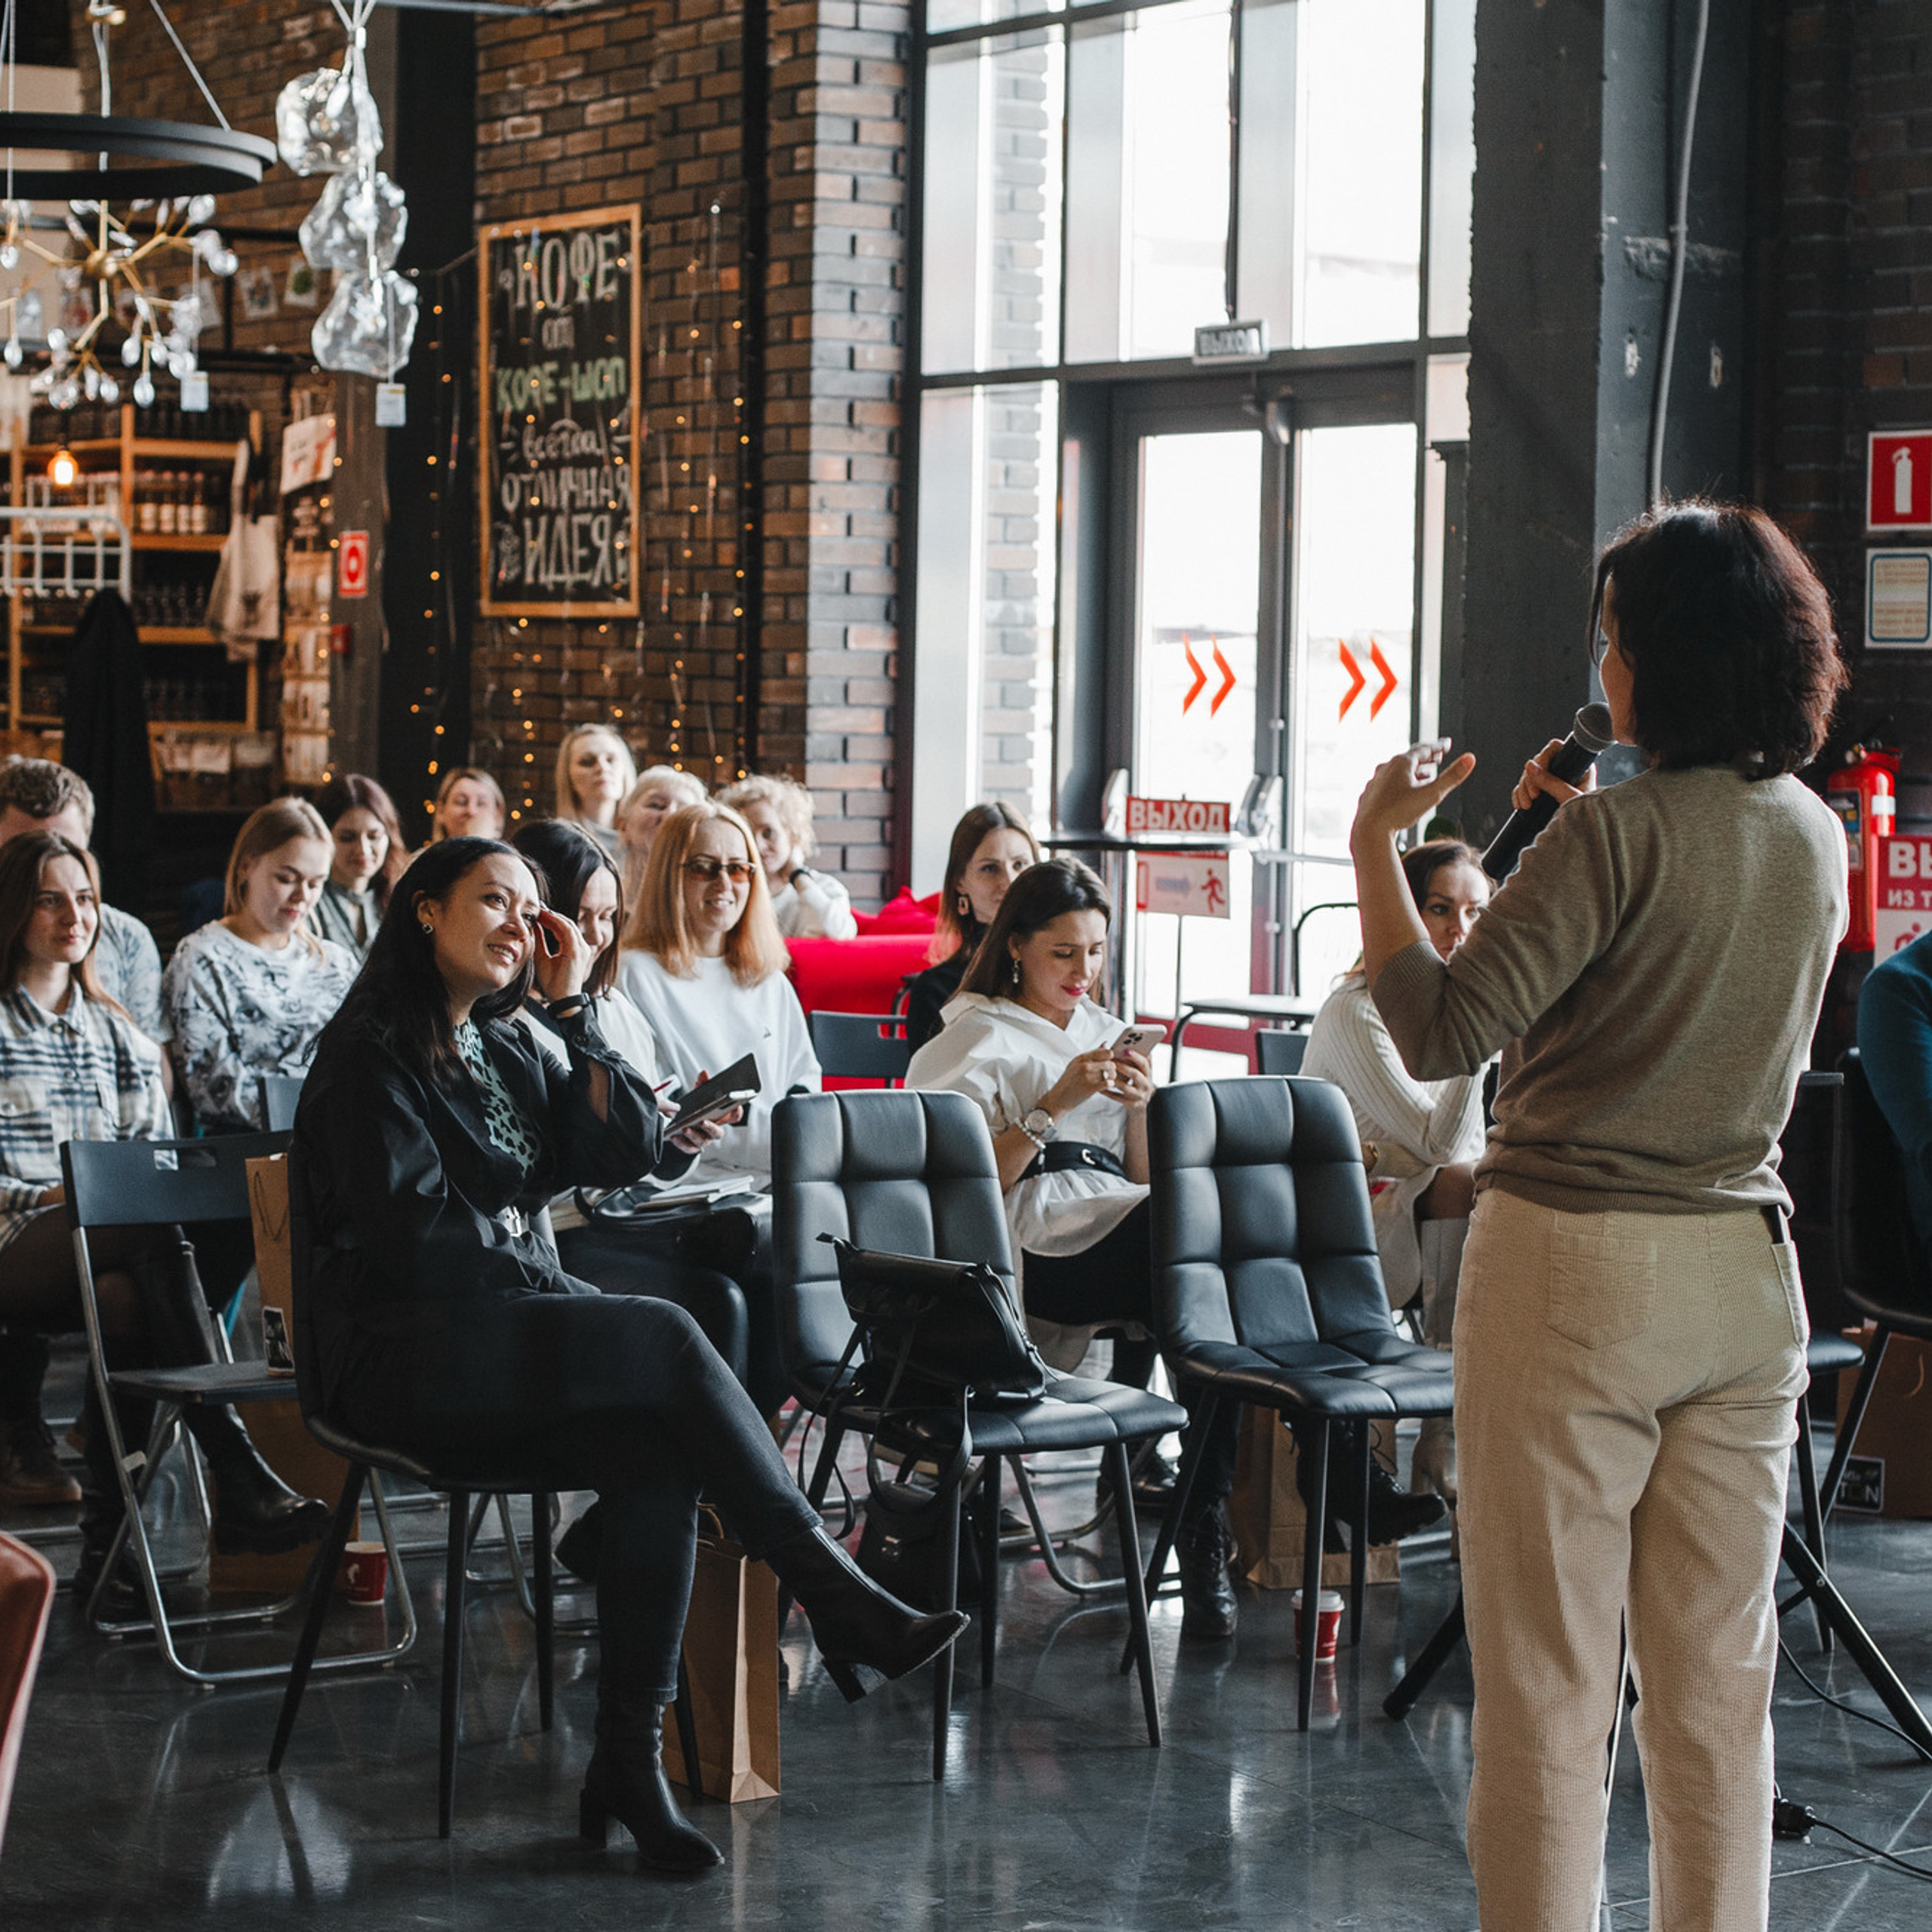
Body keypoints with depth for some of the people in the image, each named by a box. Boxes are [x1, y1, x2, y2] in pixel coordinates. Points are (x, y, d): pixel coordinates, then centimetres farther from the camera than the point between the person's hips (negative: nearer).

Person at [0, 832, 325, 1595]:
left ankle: (108, 1535, -32)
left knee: (128, 1299, -36)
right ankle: (237, 1475, -43)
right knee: (149, 1229, -36)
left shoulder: (118, 1034, 25)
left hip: (110, 1259, 4)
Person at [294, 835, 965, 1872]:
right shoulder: (370, 1054, -3)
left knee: (656, 1458, -25)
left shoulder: (505, 1051, 20)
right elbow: (414, 1233, -13)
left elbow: (625, 1151, 8)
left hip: (504, 1340, 7)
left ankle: (628, 1759, -25)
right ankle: (837, 1600, -26)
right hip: (401, 1358, -7)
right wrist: (553, 1287, -11)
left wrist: (572, 1007, 4)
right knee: (661, 1336, -28)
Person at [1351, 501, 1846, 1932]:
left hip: (1576, 1264, -6)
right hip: (1748, 1273, 6)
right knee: (1720, 1676, 12)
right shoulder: (1815, 836, 7)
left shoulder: (1620, 833, -15)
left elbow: (1442, 1033, -19)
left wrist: (1375, 841, -10)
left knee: (1549, 1679, 1)